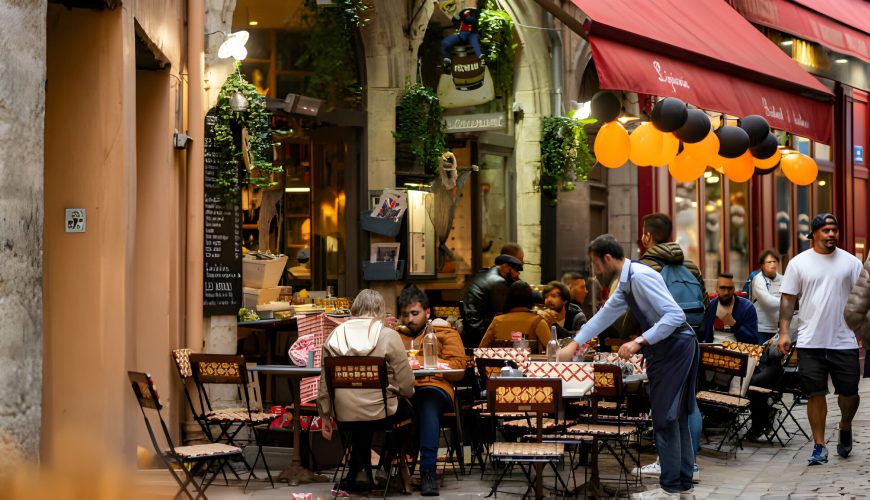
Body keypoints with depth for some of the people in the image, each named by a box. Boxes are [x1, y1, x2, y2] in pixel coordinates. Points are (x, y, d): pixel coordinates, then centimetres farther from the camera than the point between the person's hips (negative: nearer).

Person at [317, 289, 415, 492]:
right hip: (380, 412, -4)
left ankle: (356, 474, 33)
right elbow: (406, 384, -7)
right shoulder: (388, 336, -8)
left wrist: (325, 415, 16)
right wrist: (407, 393, 15)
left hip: (344, 414, 4)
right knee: (408, 408, 27)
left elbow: (324, 382, 5)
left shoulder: (334, 336, 2)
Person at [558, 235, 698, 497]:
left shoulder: (641, 276, -19)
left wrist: (639, 342, -27)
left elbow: (675, 315, -25)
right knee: (675, 416, 12)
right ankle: (684, 484, 18)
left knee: (664, 416, -7)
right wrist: (573, 345, 23)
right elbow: (605, 315, 24)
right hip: (665, 346, 10)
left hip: (676, 344, -10)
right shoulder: (625, 283, 12)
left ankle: (671, 487, -3)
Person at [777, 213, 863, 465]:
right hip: (810, 342, -1)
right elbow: (788, 299, 4)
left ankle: (845, 426, 34)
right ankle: (819, 446, 9)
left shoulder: (851, 262, 6)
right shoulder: (799, 263, 4)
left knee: (849, 393, 4)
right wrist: (784, 332, -4)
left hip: (844, 341, 1)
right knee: (816, 394, 0)